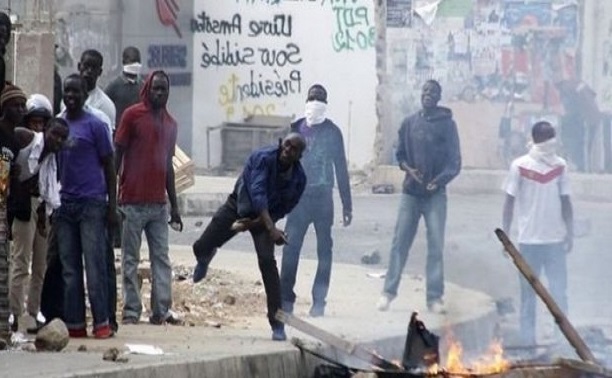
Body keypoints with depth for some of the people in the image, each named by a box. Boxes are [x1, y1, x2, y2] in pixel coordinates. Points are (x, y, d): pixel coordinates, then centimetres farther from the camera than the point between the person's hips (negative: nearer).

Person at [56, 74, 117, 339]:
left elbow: (109, 167, 0)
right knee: (69, 268, 5)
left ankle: (101, 323, -5)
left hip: (91, 204, -5)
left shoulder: (95, 126, -2)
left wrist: (112, 206, -5)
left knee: (95, 265, -7)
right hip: (65, 205, 5)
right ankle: (75, 324, 8)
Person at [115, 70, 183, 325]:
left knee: (162, 258, 3)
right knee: (130, 259, -1)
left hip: (159, 203, 5)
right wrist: (113, 198, -9)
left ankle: (162, 311, 4)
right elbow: (117, 156, -3)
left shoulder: (169, 123, 14)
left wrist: (174, 206, 18)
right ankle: (131, 312, 0)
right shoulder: (133, 115, -3)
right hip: (133, 202, -5)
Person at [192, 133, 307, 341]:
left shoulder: (298, 179, -19)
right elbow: (257, 192, -41)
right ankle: (205, 258, 46)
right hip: (237, 205, 0)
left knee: (267, 261, -20)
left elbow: (282, 210, -8)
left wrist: (252, 224, -19)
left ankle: (277, 324, -17)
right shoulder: (263, 158, -30)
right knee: (201, 247, 1)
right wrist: (271, 229, -51)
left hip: (264, 216, 0)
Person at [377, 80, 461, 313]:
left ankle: (434, 297, 0)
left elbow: (455, 162, -3)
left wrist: (441, 179, -20)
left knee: (436, 246, -2)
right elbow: (400, 154, 13)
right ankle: (389, 291, 6)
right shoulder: (409, 123, 8)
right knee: (400, 243, 0)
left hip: (435, 194, -2)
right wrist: (409, 169, -9)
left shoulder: (446, 124, 0)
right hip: (411, 192, 2)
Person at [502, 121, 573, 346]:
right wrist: (505, 235, -4)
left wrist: (570, 233, 4)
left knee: (559, 291, 1)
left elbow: (565, 202, 8)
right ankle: (528, 338, 11)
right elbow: (509, 202, -2)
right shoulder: (520, 166, -6)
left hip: (555, 239, 2)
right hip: (529, 240, -2)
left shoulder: (560, 166, 2)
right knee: (528, 292, 5)